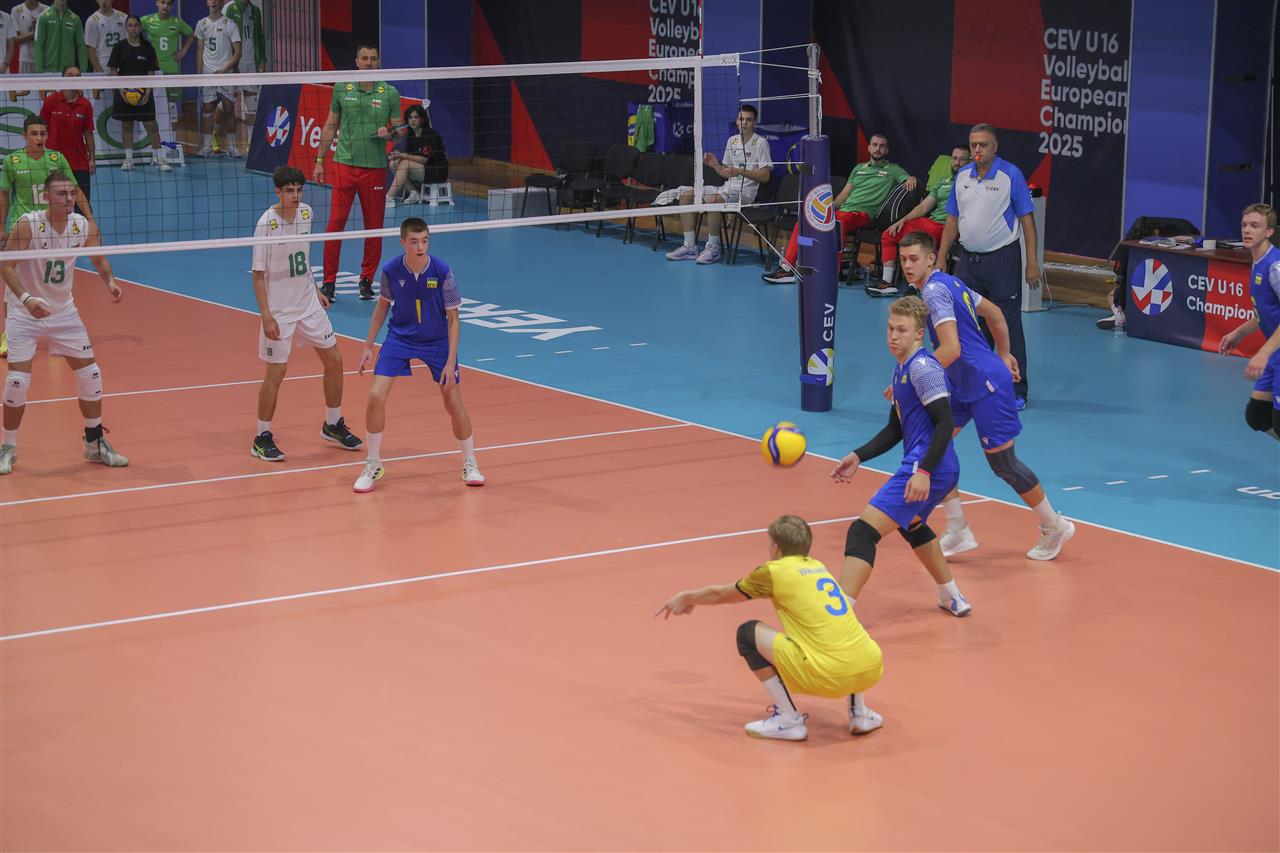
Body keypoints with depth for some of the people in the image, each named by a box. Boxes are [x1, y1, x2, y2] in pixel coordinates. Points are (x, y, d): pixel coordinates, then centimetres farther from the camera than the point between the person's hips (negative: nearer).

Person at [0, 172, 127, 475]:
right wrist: (25, 297, -37)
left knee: (90, 374, 2)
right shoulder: (28, 224, -22)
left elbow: (99, 259, 9)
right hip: (25, 311, -4)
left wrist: (109, 281, -11)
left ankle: (96, 443, 20)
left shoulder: (84, 227, -10)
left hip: (63, 311, 4)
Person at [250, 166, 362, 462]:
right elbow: (258, 274, -17)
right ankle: (262, 438, 10)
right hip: (279, 311, -7)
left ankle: (333, 425, 28)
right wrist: (266, 316, -22)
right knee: (276, 372, -4)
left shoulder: (306, 213, -1)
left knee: (334, 360, 10)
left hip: (308, 304, 7)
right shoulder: (267, 223, -19)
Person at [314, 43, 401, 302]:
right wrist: (319, 160, 9)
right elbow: (330, 126, 12)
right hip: (344, 164, 0)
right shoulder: (342, 89, 5)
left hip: (376, 167, 1)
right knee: (336, 222, -5)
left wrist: (388, 133, -15)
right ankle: (328, 281, 1)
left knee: (374, 227, 4)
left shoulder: (390, 93, 4)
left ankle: (366, 280, 16)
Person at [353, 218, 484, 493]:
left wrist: (450, 362, -17)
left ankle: (470, 464, 23)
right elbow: (383, 305, 4)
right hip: (399, 338, 1)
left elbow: (453, 318, -12)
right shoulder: (390, 271, -15)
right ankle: (373, 465, 7)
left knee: (453, 403, 0)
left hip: (437, 342, -1)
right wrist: (368, 346, 5)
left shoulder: (442, 272, -20)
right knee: (376, 397, -12)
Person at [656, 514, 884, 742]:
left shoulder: (775, 571, 5)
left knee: (748, 634, 8)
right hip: (872, 670, 7)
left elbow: (720, 594, 22)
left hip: (830, 676, -7)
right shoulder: (818, 567, 24)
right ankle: (859, 713, 25)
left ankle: (788, 720, 8)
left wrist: (687, 597, 43)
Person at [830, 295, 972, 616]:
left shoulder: (922, 367, -13)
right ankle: (951, 598, 48)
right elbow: (895, 430, 22)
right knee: (910, 525, 37)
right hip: (927, 469, 11)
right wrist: (858, 457, 13)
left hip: (930, 470, -11)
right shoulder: (901, 371, 16)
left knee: (863, 532, -18)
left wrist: (924, 471, -26)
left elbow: (945, 423, -20)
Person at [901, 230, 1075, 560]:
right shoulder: (949, 282, 9)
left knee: (1002, 462, 1)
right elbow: (993, 313, 21)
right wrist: (1003, 354, 31)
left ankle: (1054, 528, 18)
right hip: (963, 384, 10)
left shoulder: (935, 290, -20)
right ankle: (958, 532, 9)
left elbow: (950, 349, -29)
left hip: (987, 384, -10)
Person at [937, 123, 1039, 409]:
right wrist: (941, 257, 9)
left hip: (1002, 259, -5)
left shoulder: (1011, 175, -8)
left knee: (1008, 327, -3)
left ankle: (1016, 392, 3)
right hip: (968, 259, 5)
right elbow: (952, 220, 13)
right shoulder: (962, 176, 7)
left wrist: (1032, 262, -12)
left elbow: (1026, 219, -7)